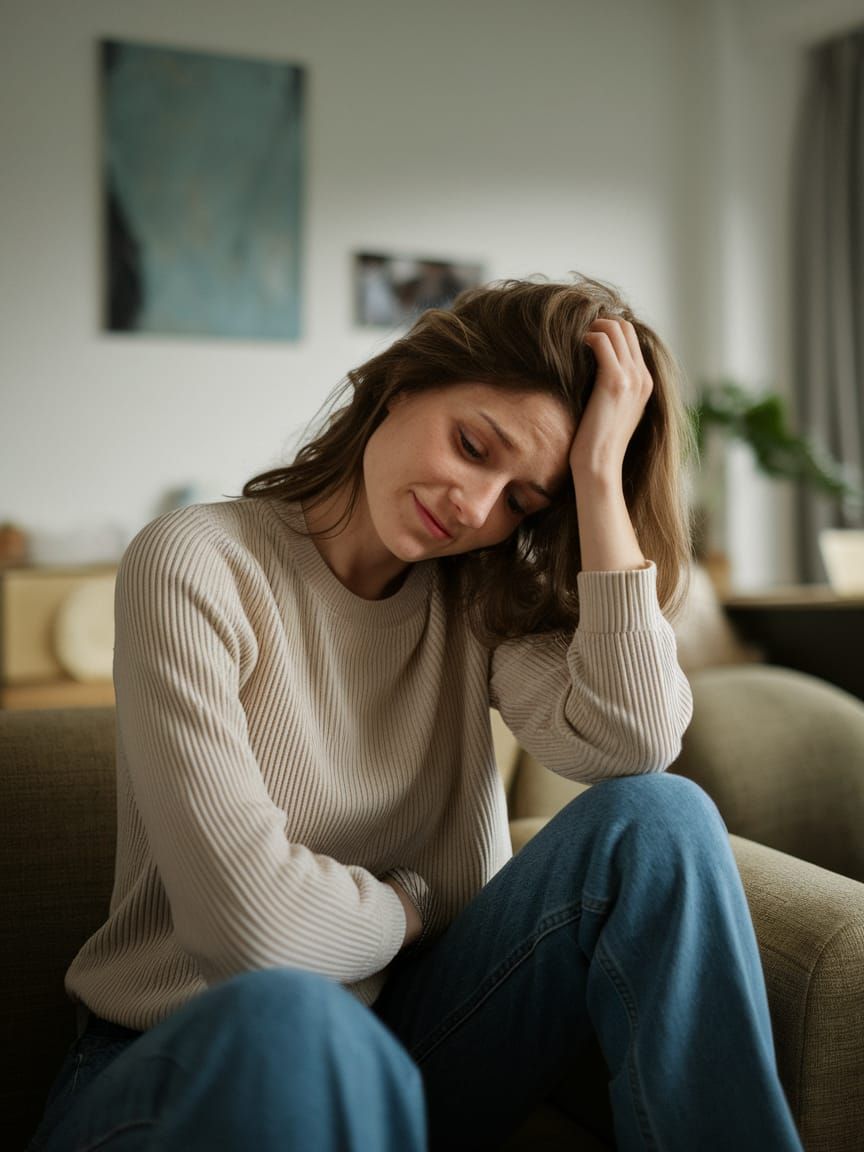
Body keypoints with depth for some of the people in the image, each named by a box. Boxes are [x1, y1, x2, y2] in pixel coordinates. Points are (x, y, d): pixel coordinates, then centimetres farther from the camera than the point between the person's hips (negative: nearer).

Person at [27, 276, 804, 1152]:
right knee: (286, 1020, -43)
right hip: (188, 1062, -5)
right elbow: (254, 921, -23)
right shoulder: (196, 567, -15)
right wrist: (414, 905, -5)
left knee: (657, 818, -18)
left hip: (405, 1035, 5)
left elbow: (636, 742, -18)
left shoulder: (481, 596, 3)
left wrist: (600, 475, -16)